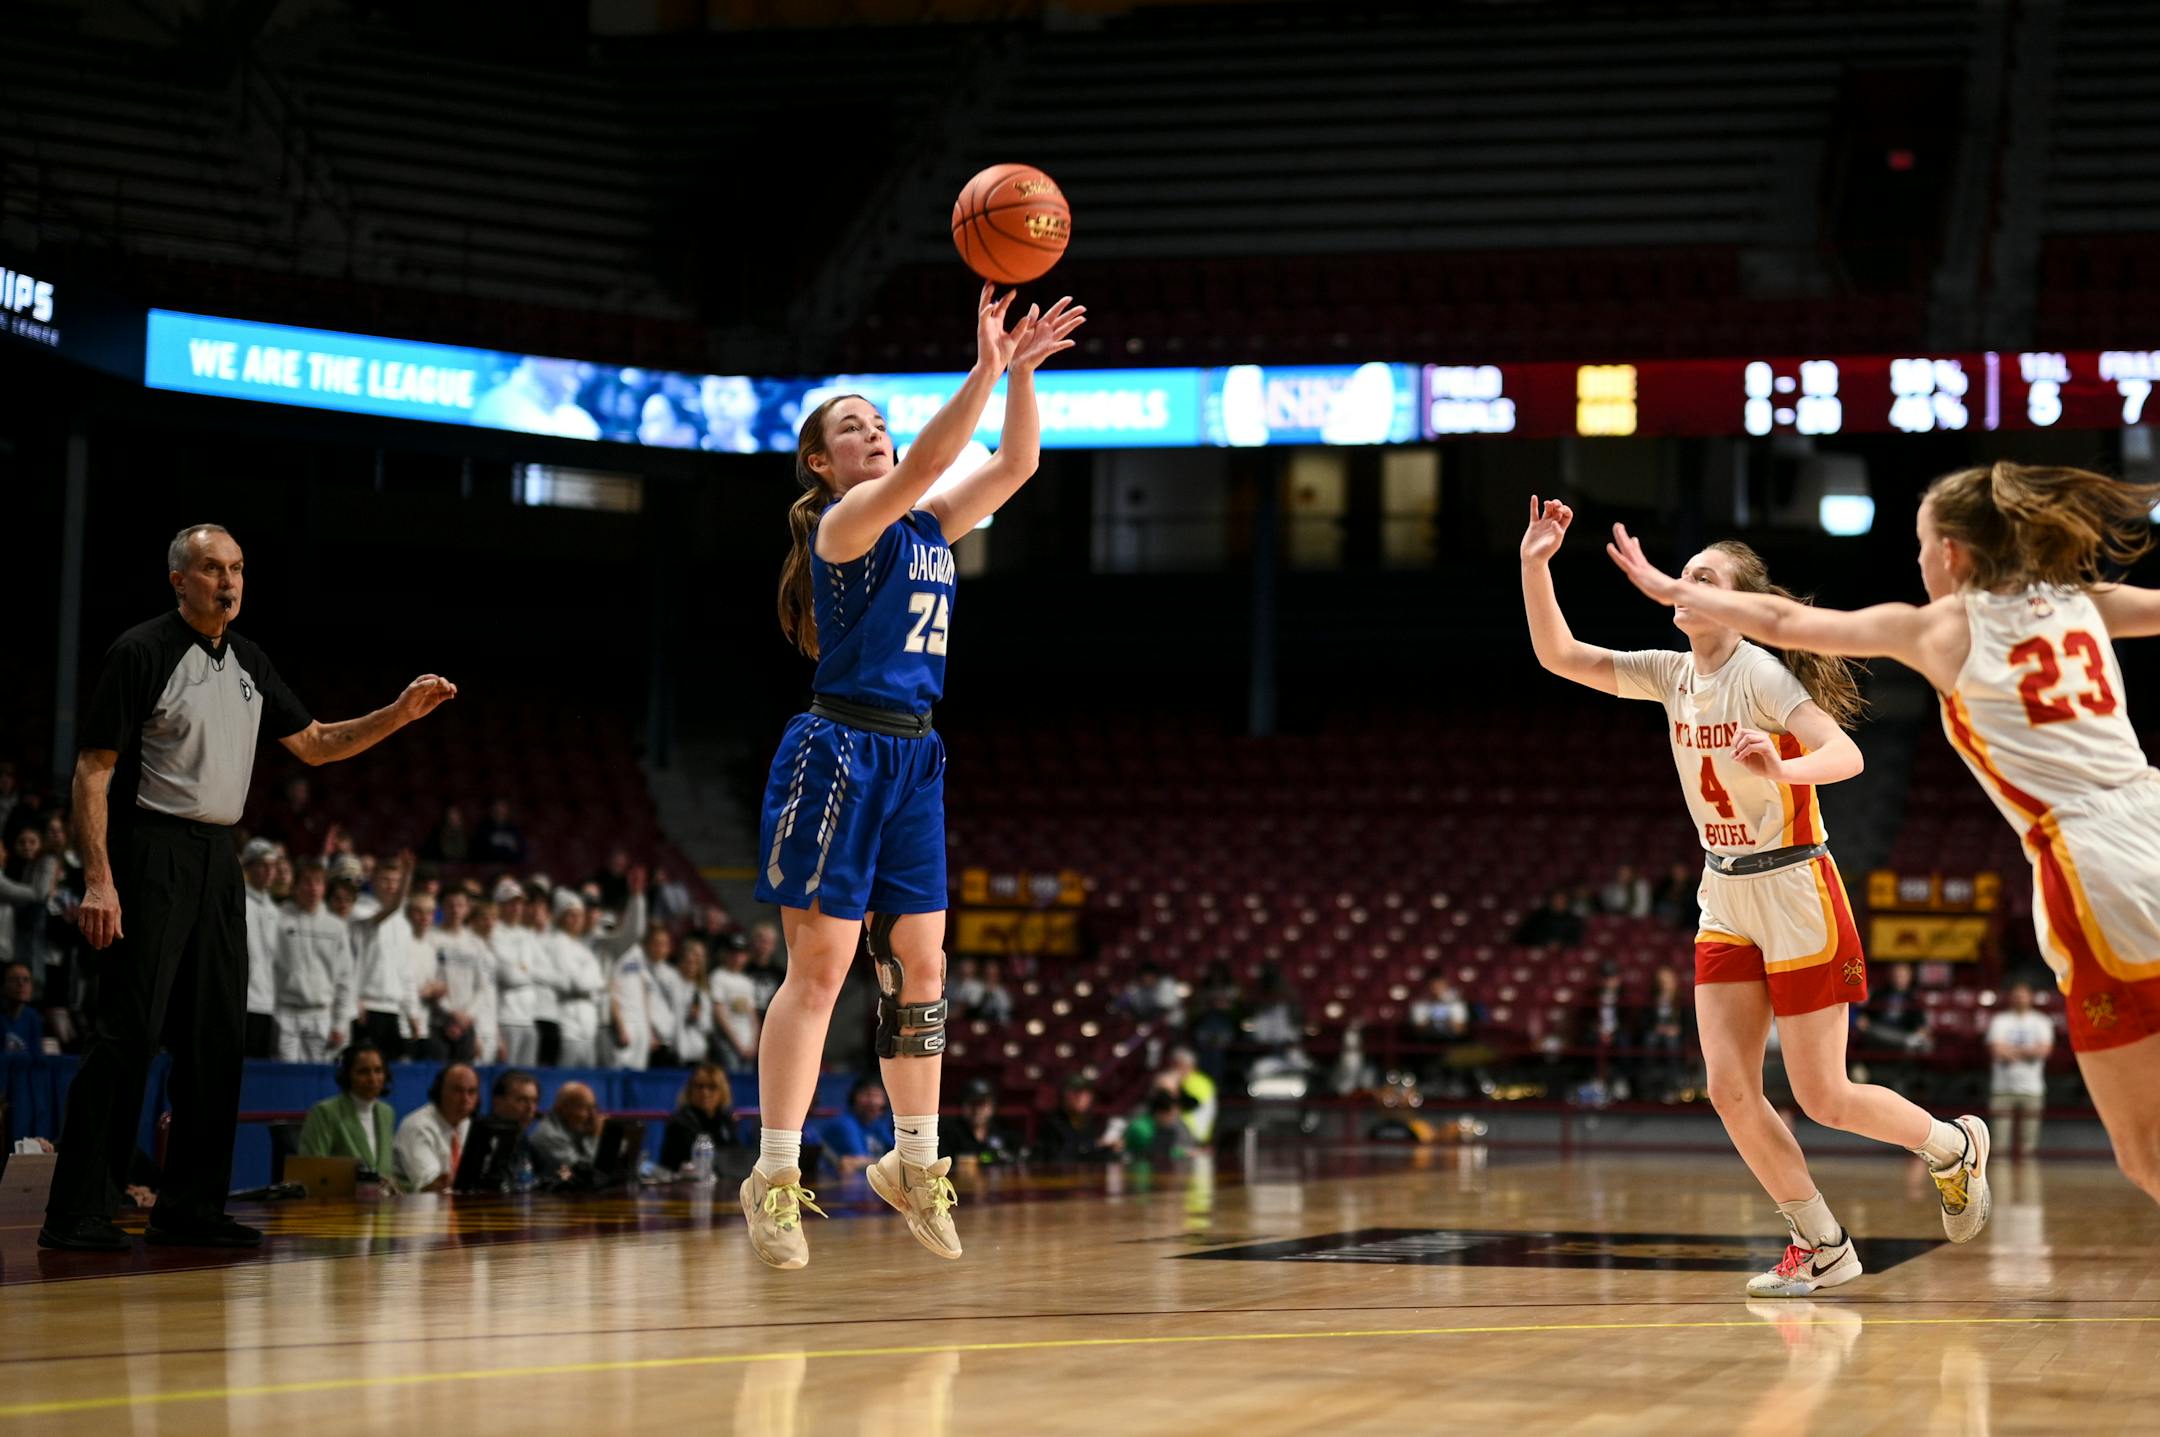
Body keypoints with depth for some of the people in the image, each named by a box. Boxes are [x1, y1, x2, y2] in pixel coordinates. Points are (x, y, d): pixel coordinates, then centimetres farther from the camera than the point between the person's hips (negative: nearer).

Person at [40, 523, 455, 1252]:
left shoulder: (248, 661, 13)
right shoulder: (142, 652, -9)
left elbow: (313, 745, 20)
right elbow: (93, 769, -12)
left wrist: (401, 713, 6)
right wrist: (97, 880, -20)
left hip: (217, 859, 8)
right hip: (149, 856, -8)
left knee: (218, 1039, 7)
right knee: (126, 1035, -11)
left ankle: (190, 1208, 14)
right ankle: (76, 1214, -8)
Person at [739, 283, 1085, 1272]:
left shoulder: (929, 524, 15)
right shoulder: (844, 520, -8)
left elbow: (1015, 464, 10)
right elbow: (921, 467, -24)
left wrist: (1021, 371, -3)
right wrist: (985, 369, -28)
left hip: (910, 758, 8)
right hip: (839, 752, -8)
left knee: (918, 964, 9)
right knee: (819, 967, -8)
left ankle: (915, 1162, 20)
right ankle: (775, 1178, -4)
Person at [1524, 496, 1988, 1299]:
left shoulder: (1761, 675, -17)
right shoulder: (1672, 675, 2)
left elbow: (1846, 755, -29)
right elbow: (1558, 656, 1)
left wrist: (1783, 769, -49)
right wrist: (1535, 564, -11)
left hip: (1793, 893, -7)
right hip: (1724, 902, 7)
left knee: (1822, 1098, -2)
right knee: (1729, 1090, -2)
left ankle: (1956, 1148, 25)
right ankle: (1822, 1248, 10)